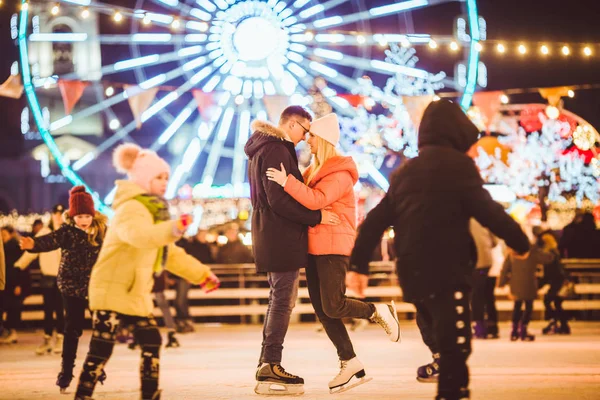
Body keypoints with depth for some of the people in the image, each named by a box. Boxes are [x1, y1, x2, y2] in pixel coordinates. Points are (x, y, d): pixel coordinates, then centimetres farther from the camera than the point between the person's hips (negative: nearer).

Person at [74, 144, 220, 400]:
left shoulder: (154, 212, 18)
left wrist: (201, 274, 19)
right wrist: (173, 229, -54)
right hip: (112, 291, -10)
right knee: (101, 351, -10)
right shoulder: (131, 209, -15)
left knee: (151, 344, 7)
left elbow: (170, 253, 24)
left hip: (137, 294, 10)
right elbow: (140, 235, -38)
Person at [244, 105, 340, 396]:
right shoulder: (277, 151, -15)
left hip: (270, 235, 11)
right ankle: (271, 365, -6)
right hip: (281, 236, -11)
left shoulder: (262, 149, 18)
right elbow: (279, 200, -22)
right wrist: (316, 217, -18)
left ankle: (266, 364, 18)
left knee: (280, 299, 15)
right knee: (283, 300, -7)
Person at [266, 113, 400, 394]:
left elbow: (316, 200, -27)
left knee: (333, 307, -11)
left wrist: (286, 182, -29)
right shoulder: (314, 170, 16)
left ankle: (379, 312, 14)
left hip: (333, 247, -9)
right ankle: (350, 365, 8)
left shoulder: (340, 173, -12)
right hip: (314, 248, 9)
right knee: (321, 310, 4)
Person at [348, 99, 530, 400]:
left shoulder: (405, 171, 16)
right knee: (454, 346, -9)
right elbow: (486, 210, -9)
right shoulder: (457, 164, -6)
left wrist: (357, 264, 21)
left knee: (438, 343, 17)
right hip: (447, 272, -8)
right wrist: (520, 241, 3)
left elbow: (376, 221, 16)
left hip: (412, 273, 8)